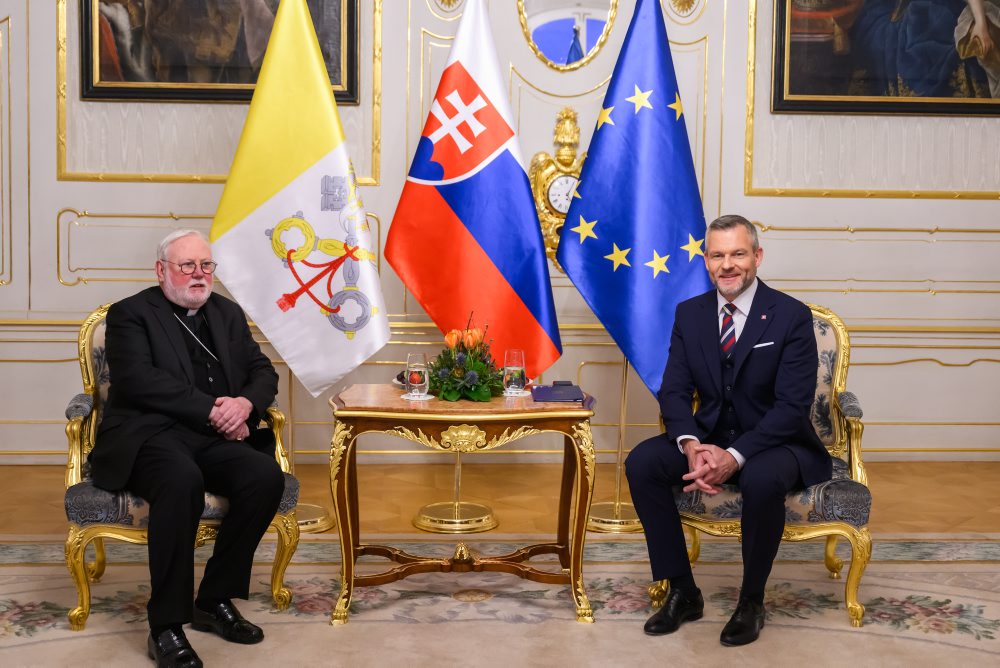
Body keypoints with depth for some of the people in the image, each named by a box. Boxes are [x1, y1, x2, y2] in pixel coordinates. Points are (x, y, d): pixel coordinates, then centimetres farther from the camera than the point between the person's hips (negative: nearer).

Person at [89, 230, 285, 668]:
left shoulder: (229, 314, 22)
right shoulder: (130, 314, 4)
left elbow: (263, 372, 17)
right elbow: (139, 380, -11)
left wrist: (245, 403, -8)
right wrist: (212, 410, -16)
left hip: (213, 439, 5)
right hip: (148, 437, -5)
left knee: (267, 475, -25)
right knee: (182, 480, -38)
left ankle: (215, 600, -8)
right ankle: (165, 627, -27)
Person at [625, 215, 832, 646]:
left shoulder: (792, 316, -11)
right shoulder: (689, 314, 3)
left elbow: (792, 405, -18)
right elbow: (674, 391, -1)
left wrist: (734, 456, -30)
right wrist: (691, 446, -23)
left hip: (774, 444, -4)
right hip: (709, 437, 5)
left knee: (761, 479, -37)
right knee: (641, 463, -20)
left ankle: (751, 601, -13)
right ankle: (682, 592, -7)